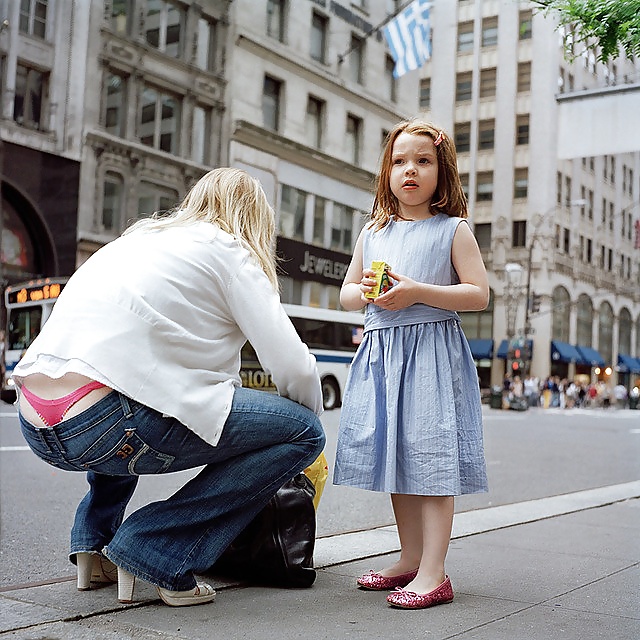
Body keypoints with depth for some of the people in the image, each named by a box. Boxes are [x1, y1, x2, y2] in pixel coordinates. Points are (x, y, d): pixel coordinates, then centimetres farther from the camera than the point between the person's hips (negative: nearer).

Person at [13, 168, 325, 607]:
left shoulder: (140, 238, 27)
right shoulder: (226, 249, 6)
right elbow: (292, 366, 0)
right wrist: (312, 416, 20)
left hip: (36, 425, 9)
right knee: (303, 431, 1)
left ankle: (94, 541, 29)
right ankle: (158, 554, -3)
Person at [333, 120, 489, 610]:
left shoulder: (452, 229, 1)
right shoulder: (374, 232, 15)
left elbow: (479, 294, -6)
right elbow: (345, 294, 20)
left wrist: (418, 292, -16)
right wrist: (365, 292, -3)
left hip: (433, 352, -5)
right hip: (381, 352, 6)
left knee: (431, 459, -9)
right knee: (394, 456, 11)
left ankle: (433, 573, -4)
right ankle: (411, 559, 23)